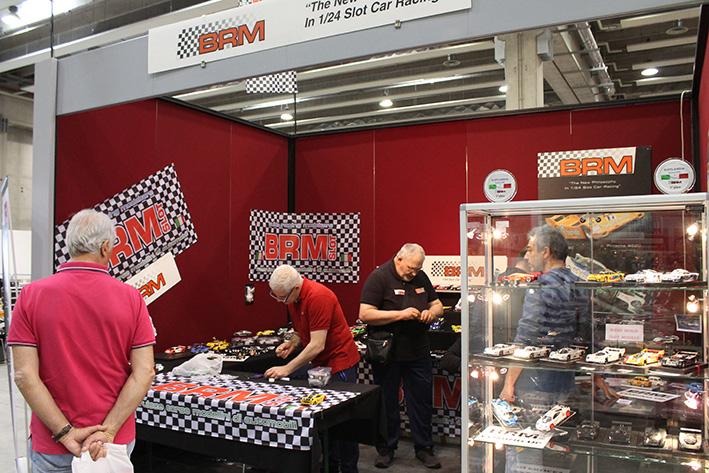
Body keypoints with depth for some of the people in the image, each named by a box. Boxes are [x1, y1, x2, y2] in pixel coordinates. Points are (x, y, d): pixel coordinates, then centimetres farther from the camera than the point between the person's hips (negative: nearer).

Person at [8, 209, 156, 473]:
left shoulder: (31, 296, -8)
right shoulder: (130, 297, -8)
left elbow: (24, 375, -12)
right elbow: (144, 374, -12)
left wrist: (65, 433, -11)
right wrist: (108, 431, -11)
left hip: (53, 448, 0)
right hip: (117, 442, 1)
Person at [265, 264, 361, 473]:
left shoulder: (318, 297, -27)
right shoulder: (293, 298, 1)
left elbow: (317, 345, -28)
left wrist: (287, 369, -24)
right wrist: (292, 343, -5)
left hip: (340, 363, -8)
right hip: (320, 363, 8)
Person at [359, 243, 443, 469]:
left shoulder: (421, 277, 8)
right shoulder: (379, 277, -12)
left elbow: (437, 305, 17)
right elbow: (365, 314, -19)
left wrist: (431, 312, -7)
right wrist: (401, 314, -23)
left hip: (418, 352, 5)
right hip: (387, 354, -5)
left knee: (422, 402, 11)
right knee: (387, 403, 10)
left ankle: (424, 448, 26)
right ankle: (386, 449, 26)